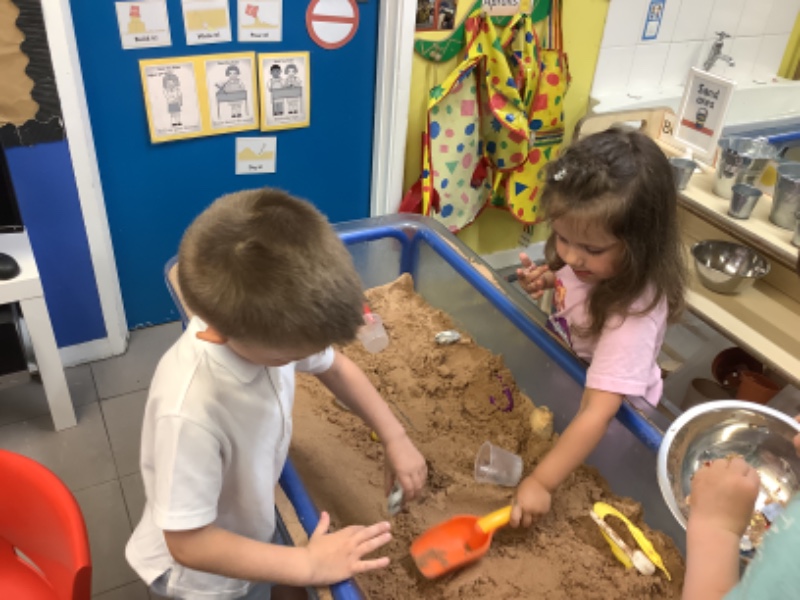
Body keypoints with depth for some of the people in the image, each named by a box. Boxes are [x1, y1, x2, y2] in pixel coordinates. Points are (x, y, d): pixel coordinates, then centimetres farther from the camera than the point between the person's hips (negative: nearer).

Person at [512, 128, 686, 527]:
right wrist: (549, 280, -14)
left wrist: (541, 482, -43)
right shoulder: (597, 263, -19)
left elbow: (598, 413, -41)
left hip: (613, 418, -6)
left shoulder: (633, 314, -39)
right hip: (567, 387, 7)